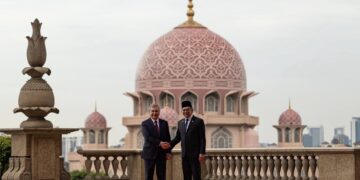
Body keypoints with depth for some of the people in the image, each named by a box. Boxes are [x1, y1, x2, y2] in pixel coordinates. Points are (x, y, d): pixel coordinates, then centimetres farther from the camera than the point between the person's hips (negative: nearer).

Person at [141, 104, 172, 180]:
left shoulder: (164, 123, 9)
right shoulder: (145, 124, -2)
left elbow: (167, 138, 8)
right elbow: (147, 137, -16)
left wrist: (168, 152, -3)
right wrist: (159, 143, -28)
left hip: (162, 153, 3)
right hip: (149, 153, -3)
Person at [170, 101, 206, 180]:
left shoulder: (199, 121, -3)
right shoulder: (180, 122, 14)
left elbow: (202, 139, -7)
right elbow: (178, 137, 18)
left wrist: (202, 153, -14)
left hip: (195, 154, -5)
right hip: (185, 155, 5)